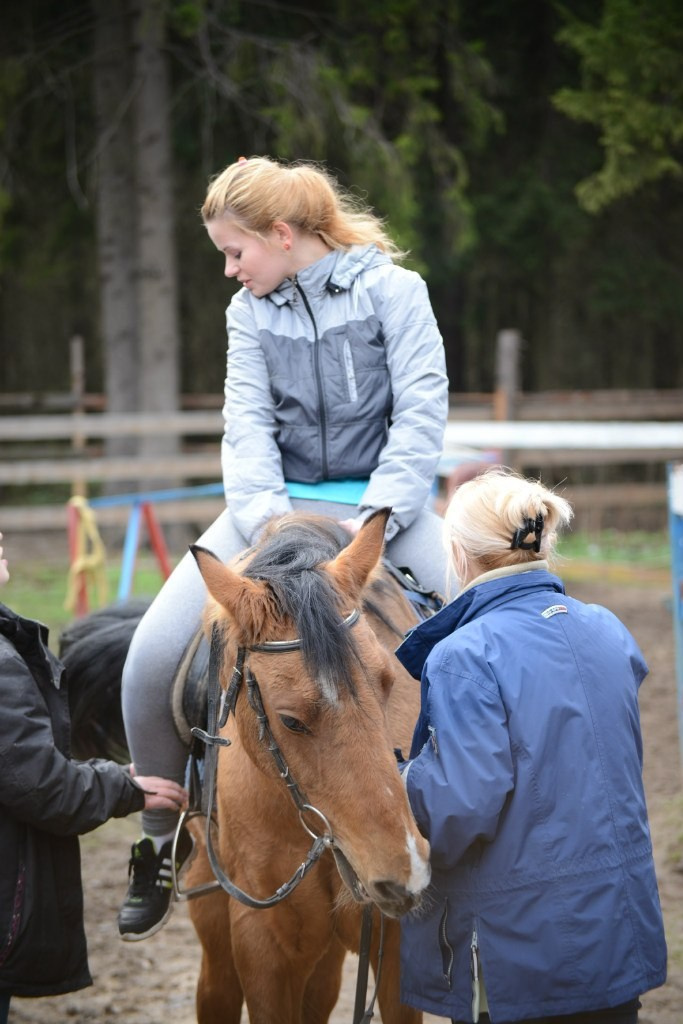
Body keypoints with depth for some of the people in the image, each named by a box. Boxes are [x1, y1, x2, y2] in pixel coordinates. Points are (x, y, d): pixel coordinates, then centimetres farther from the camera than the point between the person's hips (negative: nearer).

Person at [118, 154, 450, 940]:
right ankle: (162, 838, 5)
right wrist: (263, 512, -20)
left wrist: (378, 516, -21)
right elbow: (248, 423, -2)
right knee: (152, 656, -14)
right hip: (277, 505, 3)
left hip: (382, 501, -3)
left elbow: (421, 413, -9)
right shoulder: (250, 312, 8)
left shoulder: (392, 290, -4)